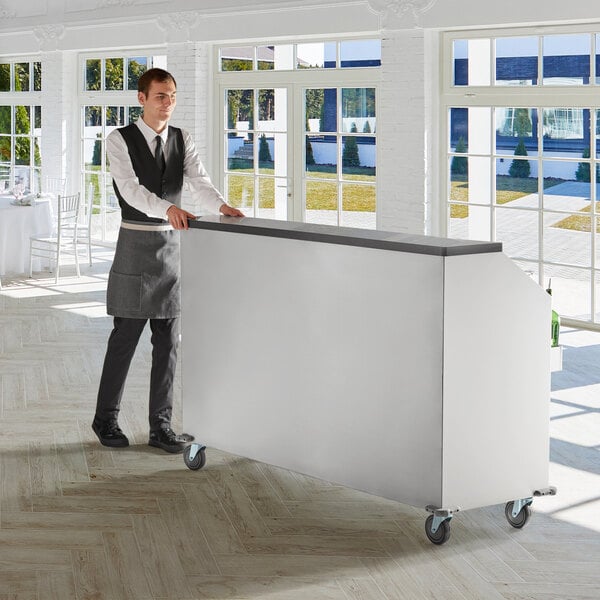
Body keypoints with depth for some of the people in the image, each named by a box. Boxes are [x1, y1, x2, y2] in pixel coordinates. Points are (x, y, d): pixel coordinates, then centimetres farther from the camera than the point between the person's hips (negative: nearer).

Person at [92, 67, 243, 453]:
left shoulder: (182, 140, 7)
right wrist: (169, 209, -39)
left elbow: (199, 182, -7)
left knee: (168, 339, 5)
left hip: (173, 247, 4)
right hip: (136, 245, -4)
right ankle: (106, 419, 17)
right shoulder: (120, 141, -6)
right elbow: (131, 189, -21)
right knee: (125, 337, 1)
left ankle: (161, 425, 13)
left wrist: (222, 206, -28)